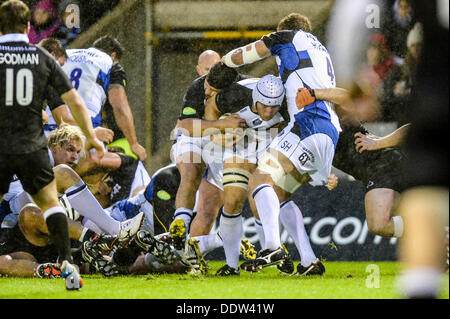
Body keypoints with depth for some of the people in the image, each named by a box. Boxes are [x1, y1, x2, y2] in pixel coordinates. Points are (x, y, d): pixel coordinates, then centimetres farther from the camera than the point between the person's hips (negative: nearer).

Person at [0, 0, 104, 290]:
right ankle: (66, 262, 0)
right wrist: (91, 136, 18)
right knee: (50, 203, 16)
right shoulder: (42, 57, 4)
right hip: (32, 146, 2)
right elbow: (75, 102, 5)